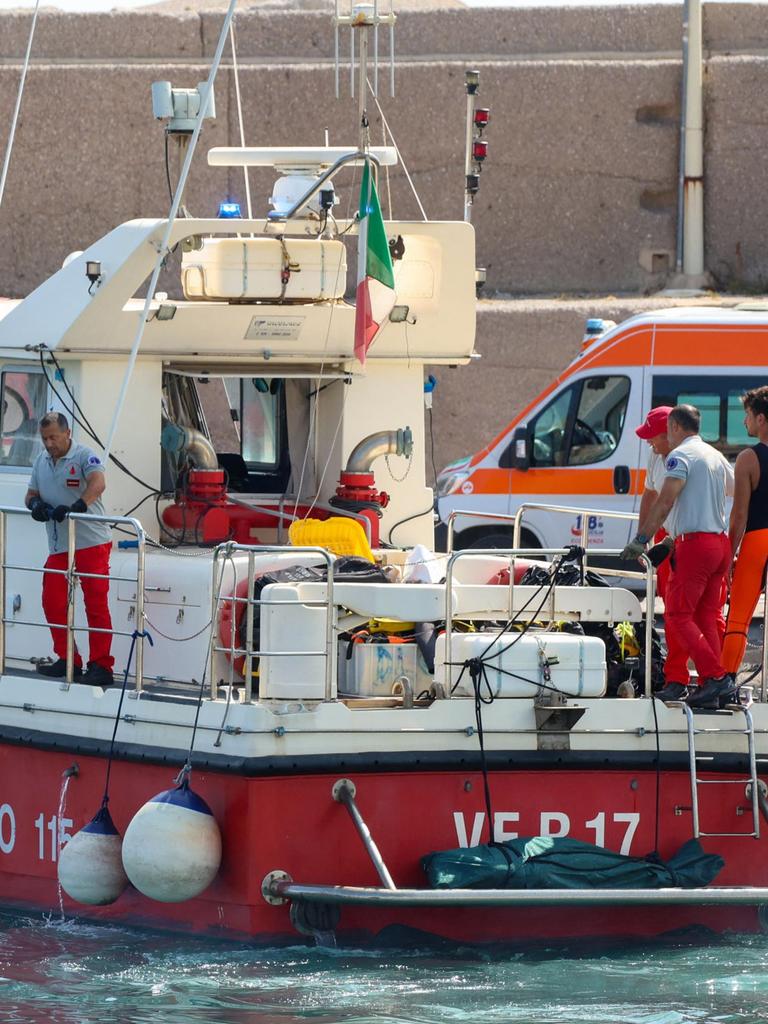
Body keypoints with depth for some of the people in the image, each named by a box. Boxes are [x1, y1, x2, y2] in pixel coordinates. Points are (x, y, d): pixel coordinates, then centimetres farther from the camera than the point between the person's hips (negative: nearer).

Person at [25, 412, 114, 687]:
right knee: (52, 602, 5)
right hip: (58, 547, 7)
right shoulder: (41, 461, 13)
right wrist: (35, 503, -9)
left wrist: (78, 506, -44)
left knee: (96, 605, -6)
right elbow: (31, 493, 17)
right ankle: (68, 661, 17)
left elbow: (98, 483, -27)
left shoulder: (84, 456, -10)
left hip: (91, 543, -7)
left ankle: (101, 666, -4)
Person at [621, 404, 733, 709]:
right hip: (721, 543, 8)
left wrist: (640, 540, -14)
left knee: (678, 616, -7)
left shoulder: (681, 455, -6)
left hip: (695, 543, -8)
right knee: (706, 619, 8)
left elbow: (665, 502, -15)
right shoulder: (715, 456, 21)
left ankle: (717, 678, -18)